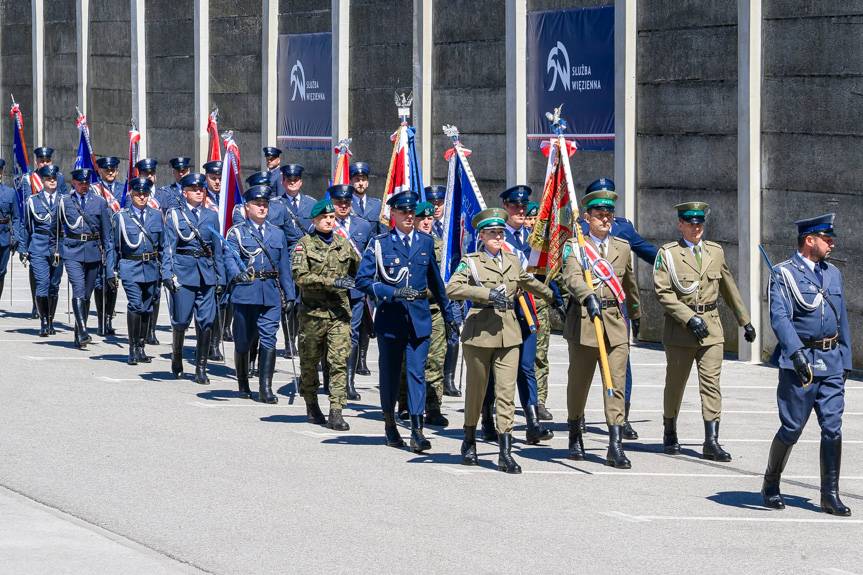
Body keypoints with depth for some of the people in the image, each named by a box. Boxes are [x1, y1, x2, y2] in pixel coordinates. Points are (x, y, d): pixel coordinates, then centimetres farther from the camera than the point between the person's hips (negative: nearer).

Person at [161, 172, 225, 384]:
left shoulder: (211, 216, 13)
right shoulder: (174, 215, 3)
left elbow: (218, 248, 14)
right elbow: (169, 246, -2)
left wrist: (220, 277, 11)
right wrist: (167, 274, -11)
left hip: (207, 274, 3)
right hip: (183, 272, -3)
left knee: (206, 322, -2)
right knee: (181, 321, 1)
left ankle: (201, 368, 3)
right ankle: (176, 358, 25)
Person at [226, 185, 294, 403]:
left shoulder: (277, 233, 16)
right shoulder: (236, 232, 4)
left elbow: (284, 265, 16)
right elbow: (230, 258, -10)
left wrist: (289, 294, 11)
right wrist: (239, 274, -31)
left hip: (271, 294, 2)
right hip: (245, 292, -2)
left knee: (268, 340, -9)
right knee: (244, 340, 6)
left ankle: (265, 389, -11)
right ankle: (243, 384, 24)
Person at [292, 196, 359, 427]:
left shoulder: (344, 244, 10)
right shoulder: (305, 244, -1)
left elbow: (359, 270, 28)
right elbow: (300, 276, -14)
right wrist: (332, 282, -20)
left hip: (340, 311, 2)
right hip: (313, 311, -2)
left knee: (340, 361, -9)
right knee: (310, 361, 11)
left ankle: (336, 412, -11)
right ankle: (312, 406, 29)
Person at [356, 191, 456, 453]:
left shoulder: (426, 242, 9)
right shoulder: (380, 243, -1)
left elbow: (435, 280, 19)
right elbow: (363, 279, -6)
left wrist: (448, 313, 24)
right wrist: (392, 293, -18)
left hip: (419, 317, 1)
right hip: (390, 316, -1)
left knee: (417, 372, -7)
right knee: (390, 372, 9)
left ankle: (417, 430, -11)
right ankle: (390, 425, 27)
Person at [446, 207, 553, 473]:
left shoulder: (513, 260, 13)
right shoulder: (471, 262, -2)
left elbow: (530, 283, 31)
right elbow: (452, 288, -17)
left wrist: (554, 297, 40)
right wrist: (488, 294, -23)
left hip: (508, 334, 3)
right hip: (479, 332, -3)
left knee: (507, 391, -6)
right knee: (476, 390, 9)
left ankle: (505, 453, -9)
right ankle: (469, 442, 29)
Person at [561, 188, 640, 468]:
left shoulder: (622, 247, 14)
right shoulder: (574, 247, 0)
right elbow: (572, 277, -19)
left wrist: (635, 313, 38)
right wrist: (589, 297, -37)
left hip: (616, 322, 2)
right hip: (583, 321, -2)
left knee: (617, 383, -7)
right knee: (579, 382, 10)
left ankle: (615, 446, -11)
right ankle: (575, 437, 31)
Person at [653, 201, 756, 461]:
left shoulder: (715, 251, 10)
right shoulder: (668, 254, -4)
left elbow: (729, 288, 20)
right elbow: (663, 292, -12)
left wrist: (745, 321, 21)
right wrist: (689, 318, -19)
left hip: (711, 326, 3)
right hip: (679, 329, -2)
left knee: (711, 383, -6)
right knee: (675, 383, 9)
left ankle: (711, 442, -9)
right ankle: (670, 434, 28)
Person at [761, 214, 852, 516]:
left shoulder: (833, 273, 15)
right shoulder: (784, 273, -4)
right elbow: (779, 317, -15)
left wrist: (845, 360, 18)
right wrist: (796, 352, -27)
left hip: (831, 361, 5)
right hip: (799, 362, -5)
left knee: (832, 428, -2)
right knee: (792, 427, -1)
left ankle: (830, 496, 3)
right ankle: (771, 485, 19)